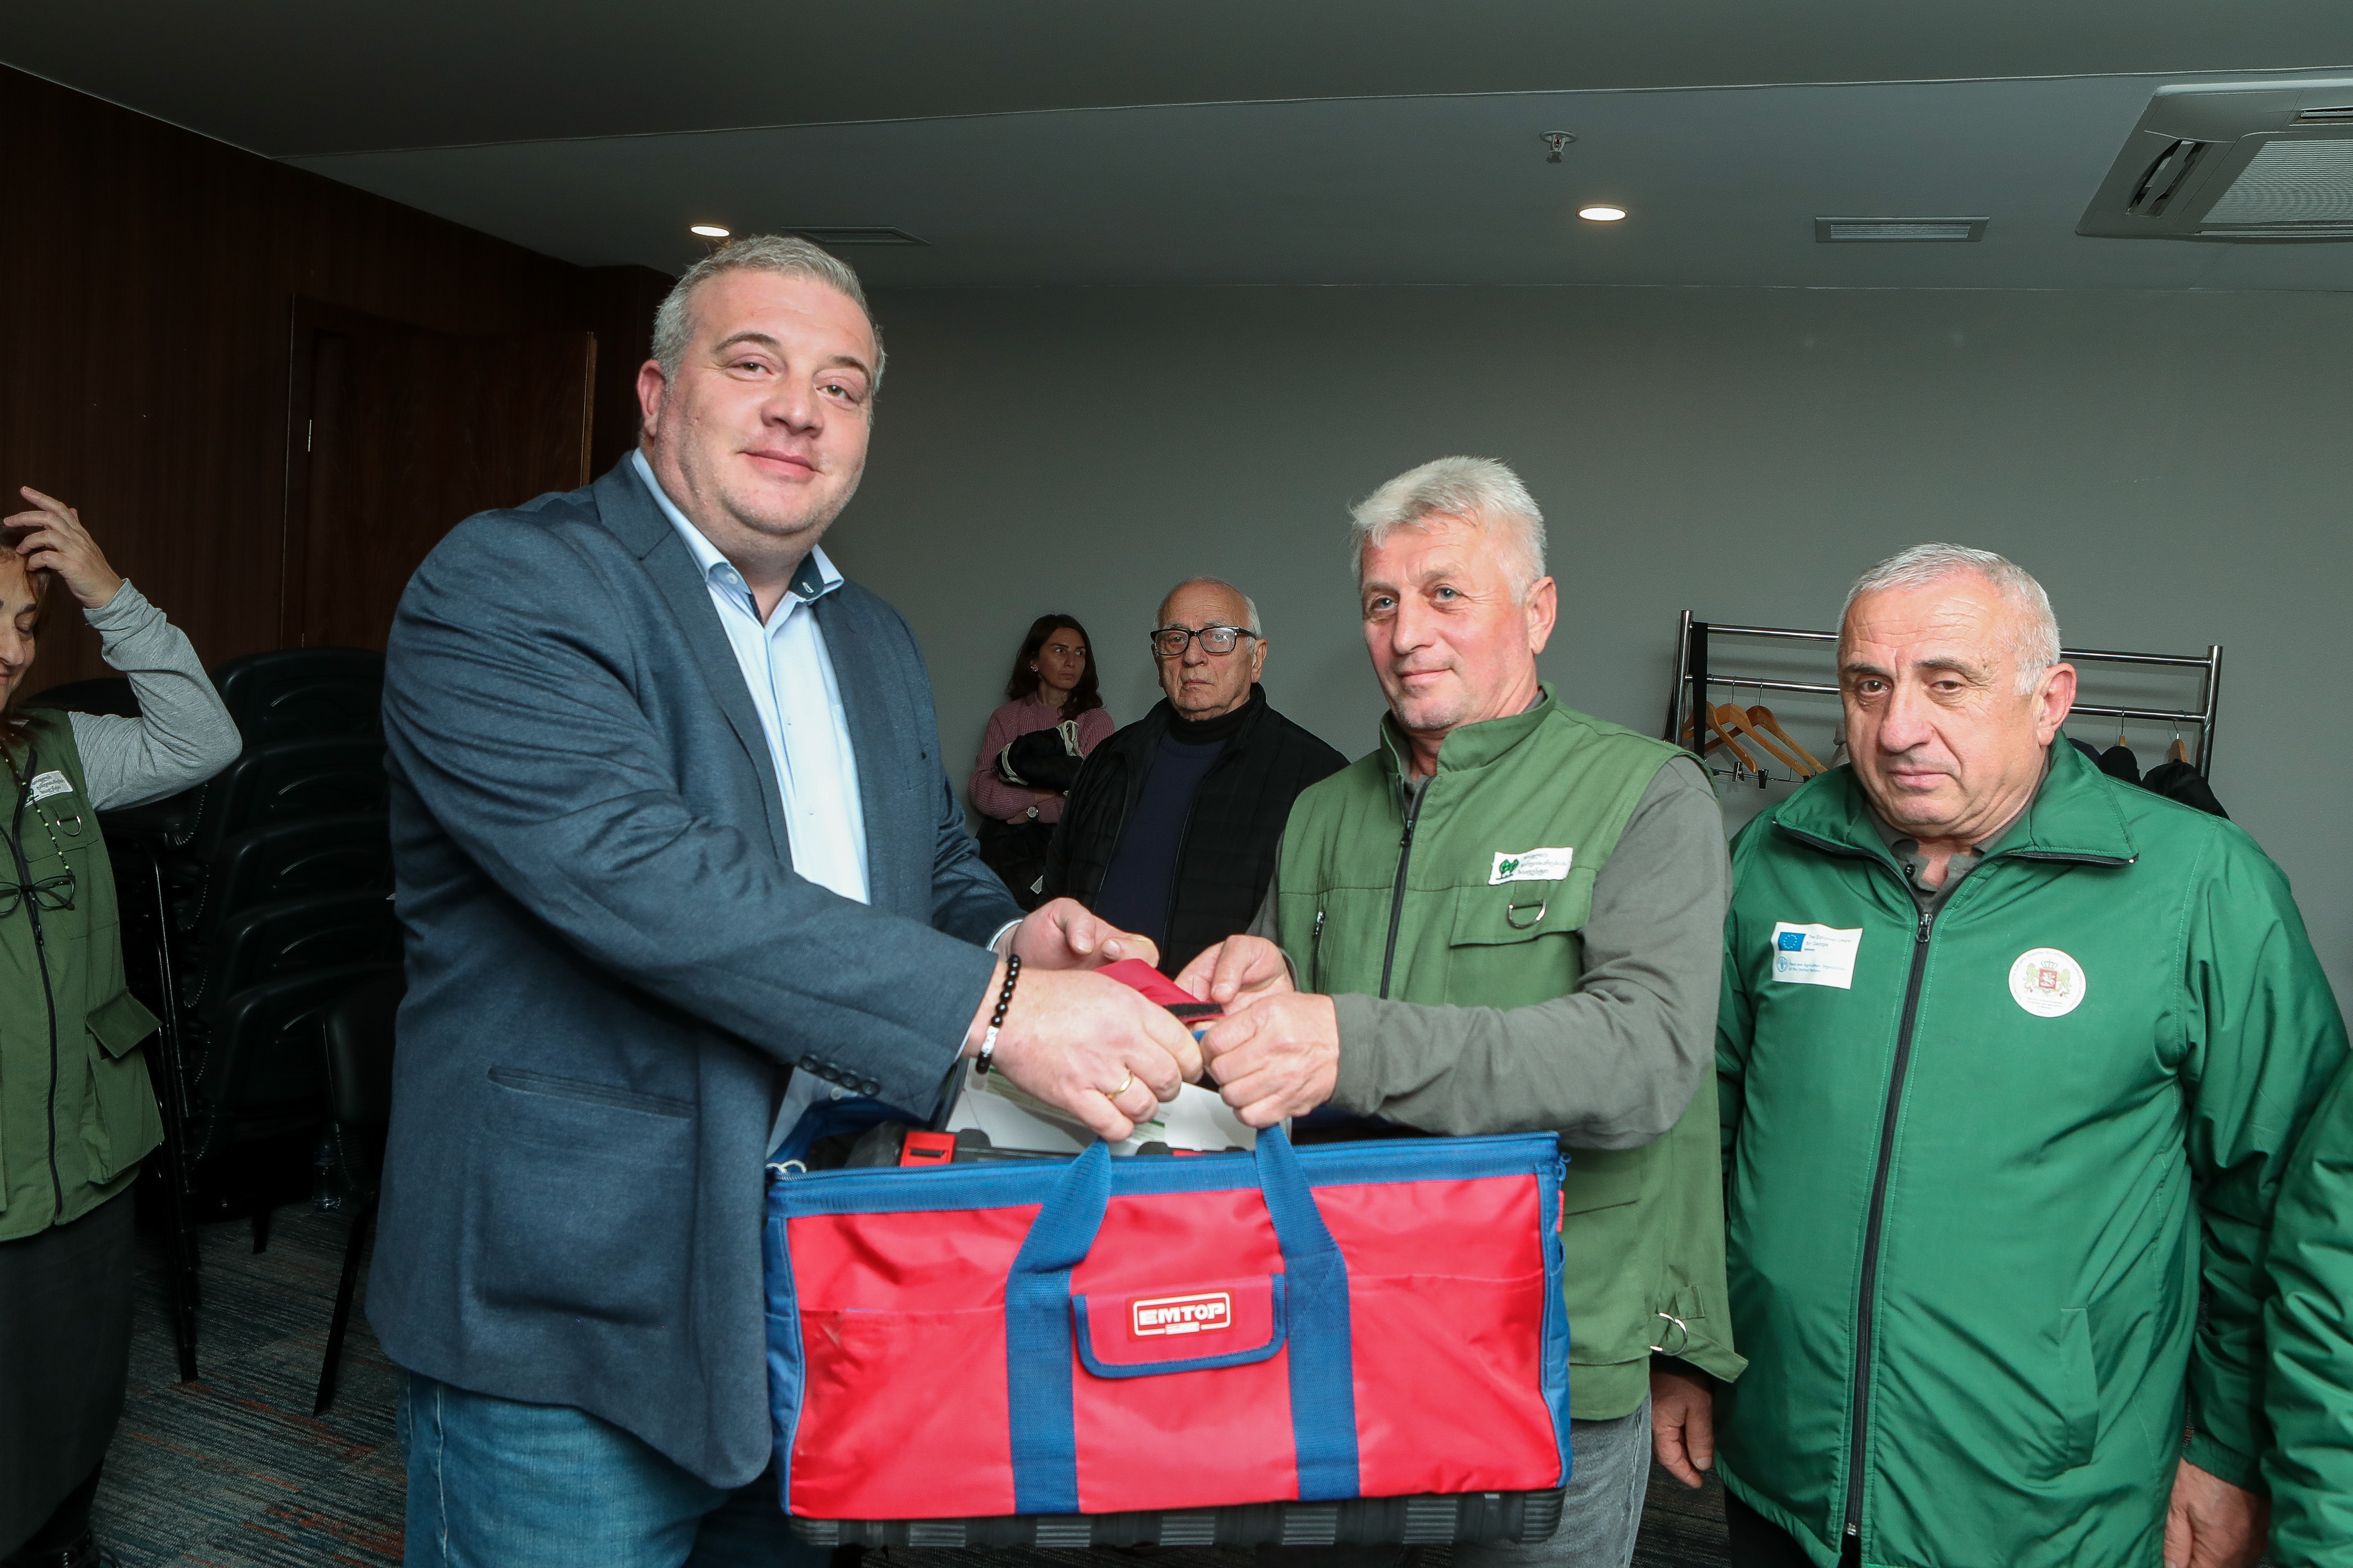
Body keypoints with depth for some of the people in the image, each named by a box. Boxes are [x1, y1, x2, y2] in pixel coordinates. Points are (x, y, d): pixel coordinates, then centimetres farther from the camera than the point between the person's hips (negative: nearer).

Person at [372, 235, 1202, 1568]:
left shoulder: (875, 638, 13)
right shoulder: (505, 586, -12)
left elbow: (941, 868, 18)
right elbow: (639, 873, -26)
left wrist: (1014, 940, -7)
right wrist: (993, 1004, -30)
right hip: (572, 1317, -6)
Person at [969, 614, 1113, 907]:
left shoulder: (1095, 720, 7)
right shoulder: (1006, 718, 11)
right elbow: (982, 794, -2)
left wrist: (1027, 811, -4)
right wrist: (1050, 793, -8)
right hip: (1005, 846, 1)